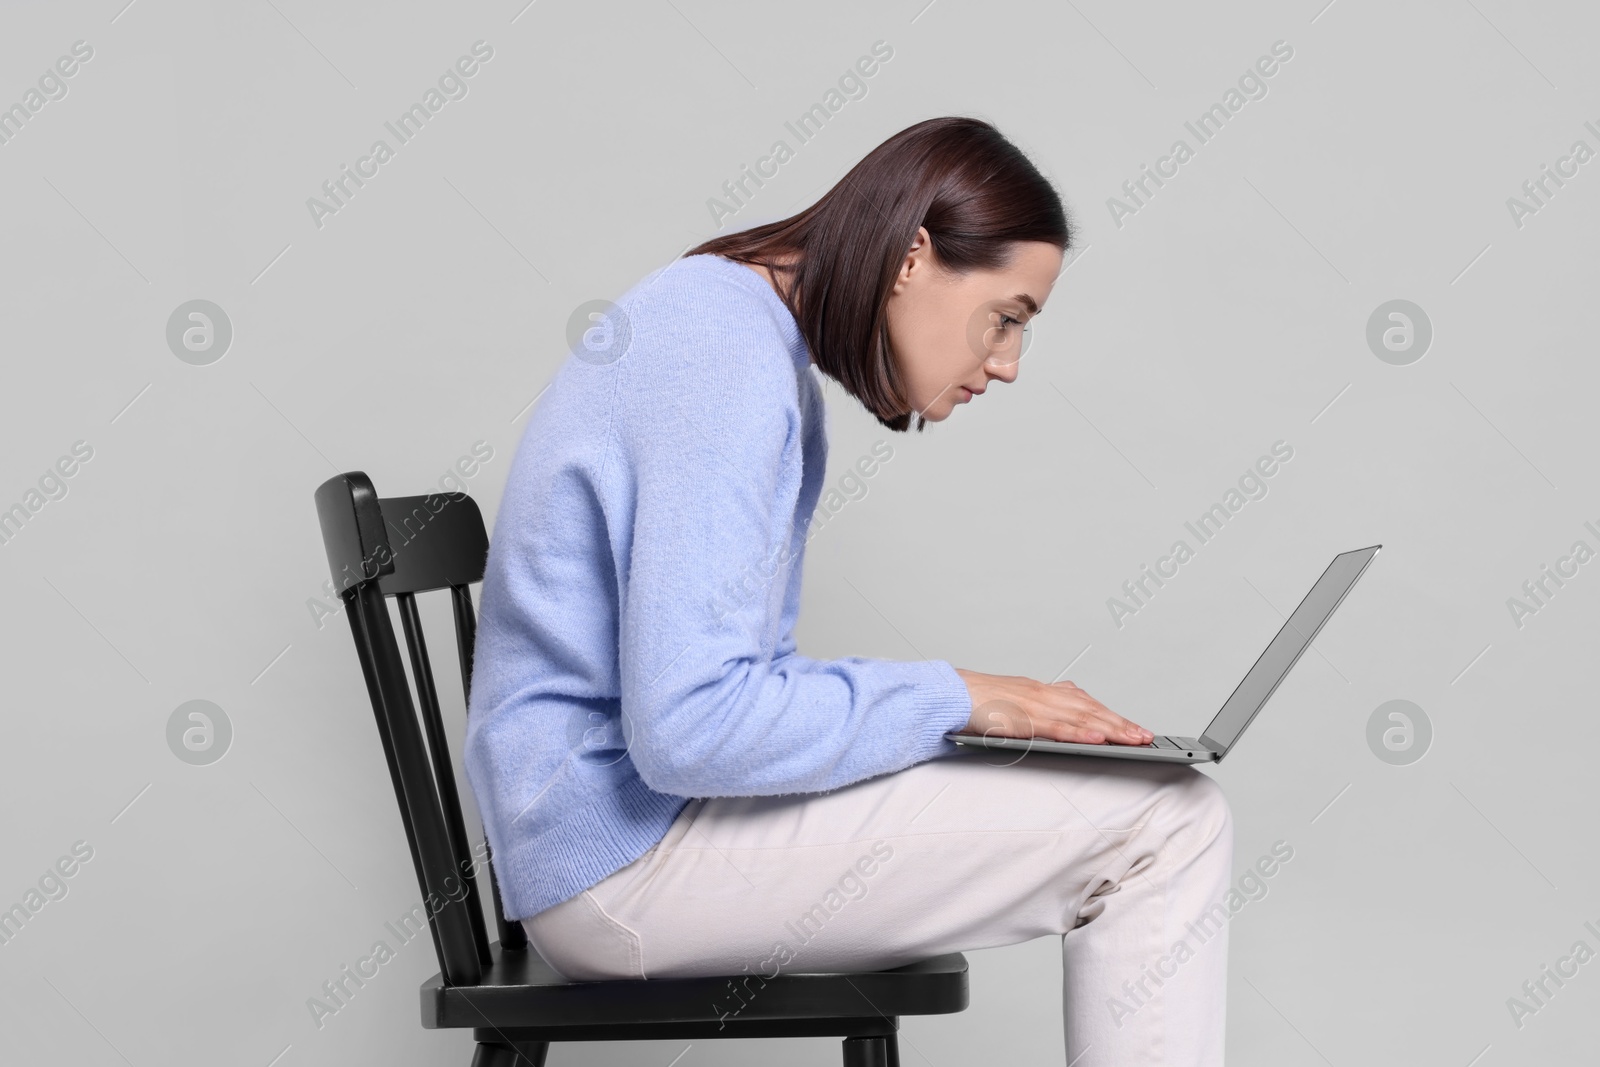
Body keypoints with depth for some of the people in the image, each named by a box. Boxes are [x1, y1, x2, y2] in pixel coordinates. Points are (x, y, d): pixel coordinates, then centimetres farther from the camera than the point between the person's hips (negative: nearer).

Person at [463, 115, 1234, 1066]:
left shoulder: (769, 352, 14)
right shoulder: (728, 364, -18)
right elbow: (689, 728, -26)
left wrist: (976, 703, 6)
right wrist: (953, 698, -16)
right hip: (627, 845, -10)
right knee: (1167, 825, -16)